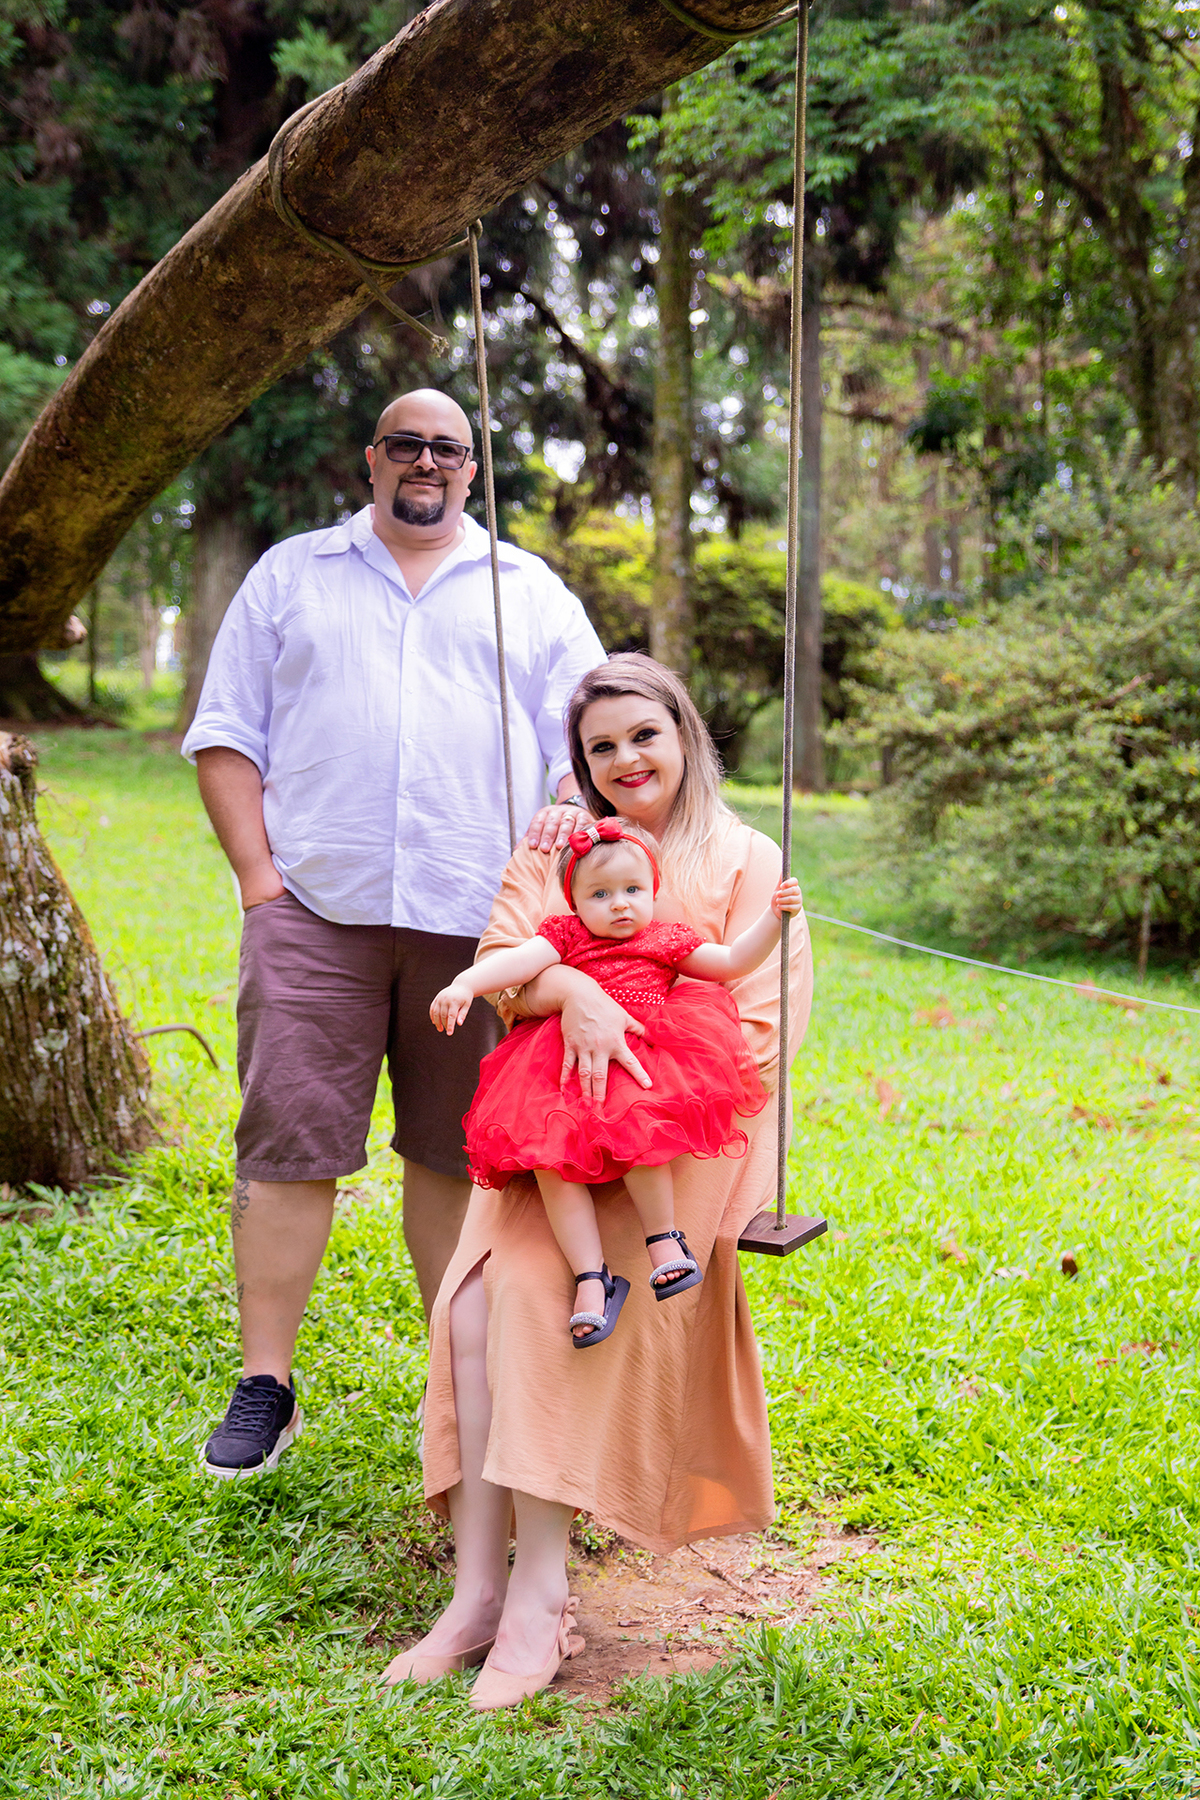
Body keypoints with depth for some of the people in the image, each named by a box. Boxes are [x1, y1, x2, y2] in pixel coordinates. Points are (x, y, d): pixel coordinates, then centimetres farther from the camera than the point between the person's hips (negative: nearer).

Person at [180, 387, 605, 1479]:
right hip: (315, 909, -1)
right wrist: (257, 872, -2)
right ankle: (265, 1387, 1)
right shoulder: (291, 575, 16)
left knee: (458, 1150, 5)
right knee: (289, 1141, -7)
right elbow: (226, 734, 11)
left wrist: (573, 806, -9)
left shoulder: (531, 592, 17)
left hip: (477, 915, 1)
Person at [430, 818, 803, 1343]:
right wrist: (466, 983, -19)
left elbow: (733, 961, 19)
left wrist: (774, 915, 9)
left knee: (635, 1130, -33)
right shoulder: (566, 934, 14)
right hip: (572, 1073, 1)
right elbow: (520, 960, -2)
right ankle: (591, 1279, -19)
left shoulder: (665, 940, 18)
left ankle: (663, 1236, -15)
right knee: (547, 1159, -21)